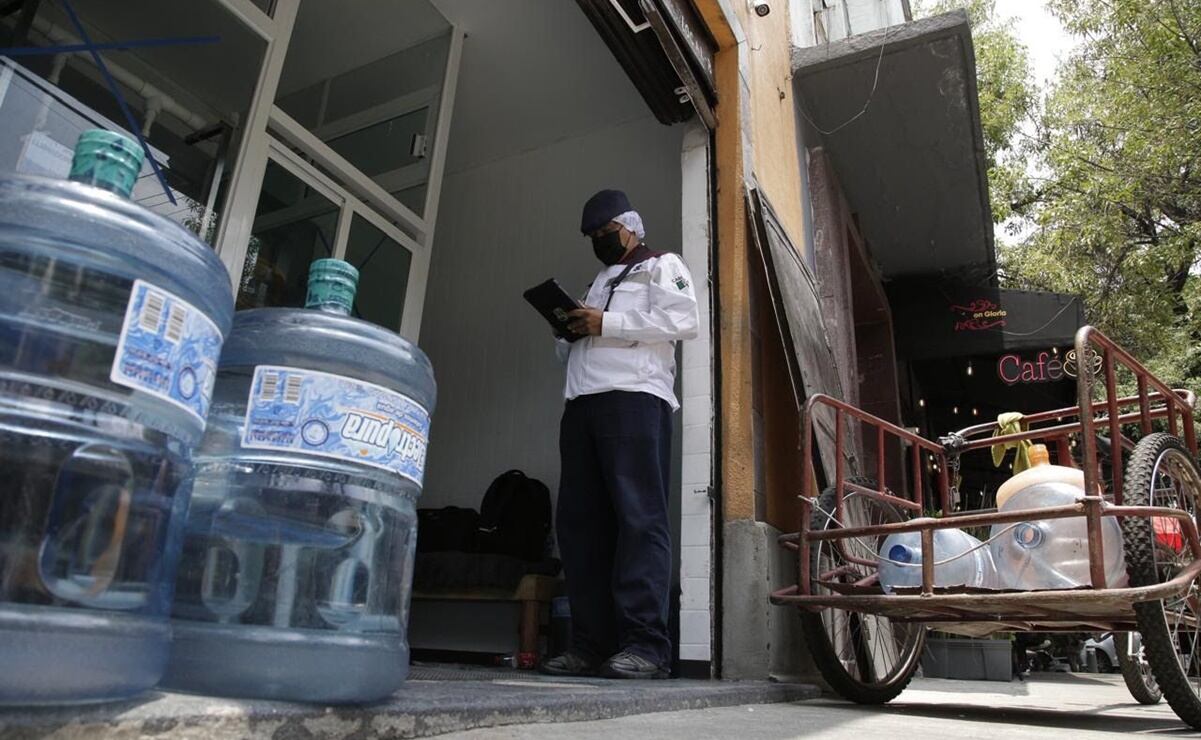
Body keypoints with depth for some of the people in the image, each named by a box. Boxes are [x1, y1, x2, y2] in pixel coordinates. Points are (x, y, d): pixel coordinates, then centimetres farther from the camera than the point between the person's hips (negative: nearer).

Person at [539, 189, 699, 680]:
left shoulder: (662, 266, 15)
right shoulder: (598, 283, 35)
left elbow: (683, 321, -6)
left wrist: (607, 323, -8)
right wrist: (570, 331, 9)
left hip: (634, 396, -7)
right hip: (581, 402, 7)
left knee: (639, 518, -14)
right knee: (579, 523, -1)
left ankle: (645, 644, -14)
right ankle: (591, 645, 2)